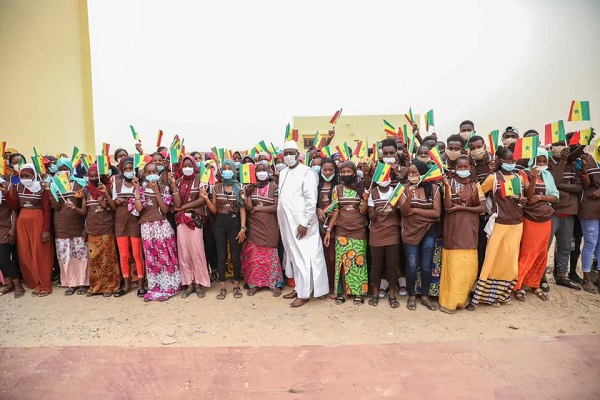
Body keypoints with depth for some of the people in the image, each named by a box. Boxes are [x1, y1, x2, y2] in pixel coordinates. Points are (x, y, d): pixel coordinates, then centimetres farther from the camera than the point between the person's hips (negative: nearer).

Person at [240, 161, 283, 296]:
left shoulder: (274, 187, -2)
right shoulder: (251, 187, 4)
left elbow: (276, 207, -10)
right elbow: (248, 208, -5)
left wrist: (257, 208, -8)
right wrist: (244, 200, -26)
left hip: (269, 227, -2)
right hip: (254, 227, 2)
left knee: (270, 255, 2)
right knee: (253, 255, 5)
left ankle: (275, 284, 15)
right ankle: (254, 283, 18)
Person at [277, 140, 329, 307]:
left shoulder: (307, 173, -11)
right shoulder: (283, 173, 13)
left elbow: (311, 201, -16)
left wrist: (305, 223, -18)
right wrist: (281, 222, 12)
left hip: (301, 223, -7)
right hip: (287, 223, 8)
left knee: (303, 257, 0)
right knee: (293, 256, 15)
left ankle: (304, 293, 10)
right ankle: (298, 287, 27)